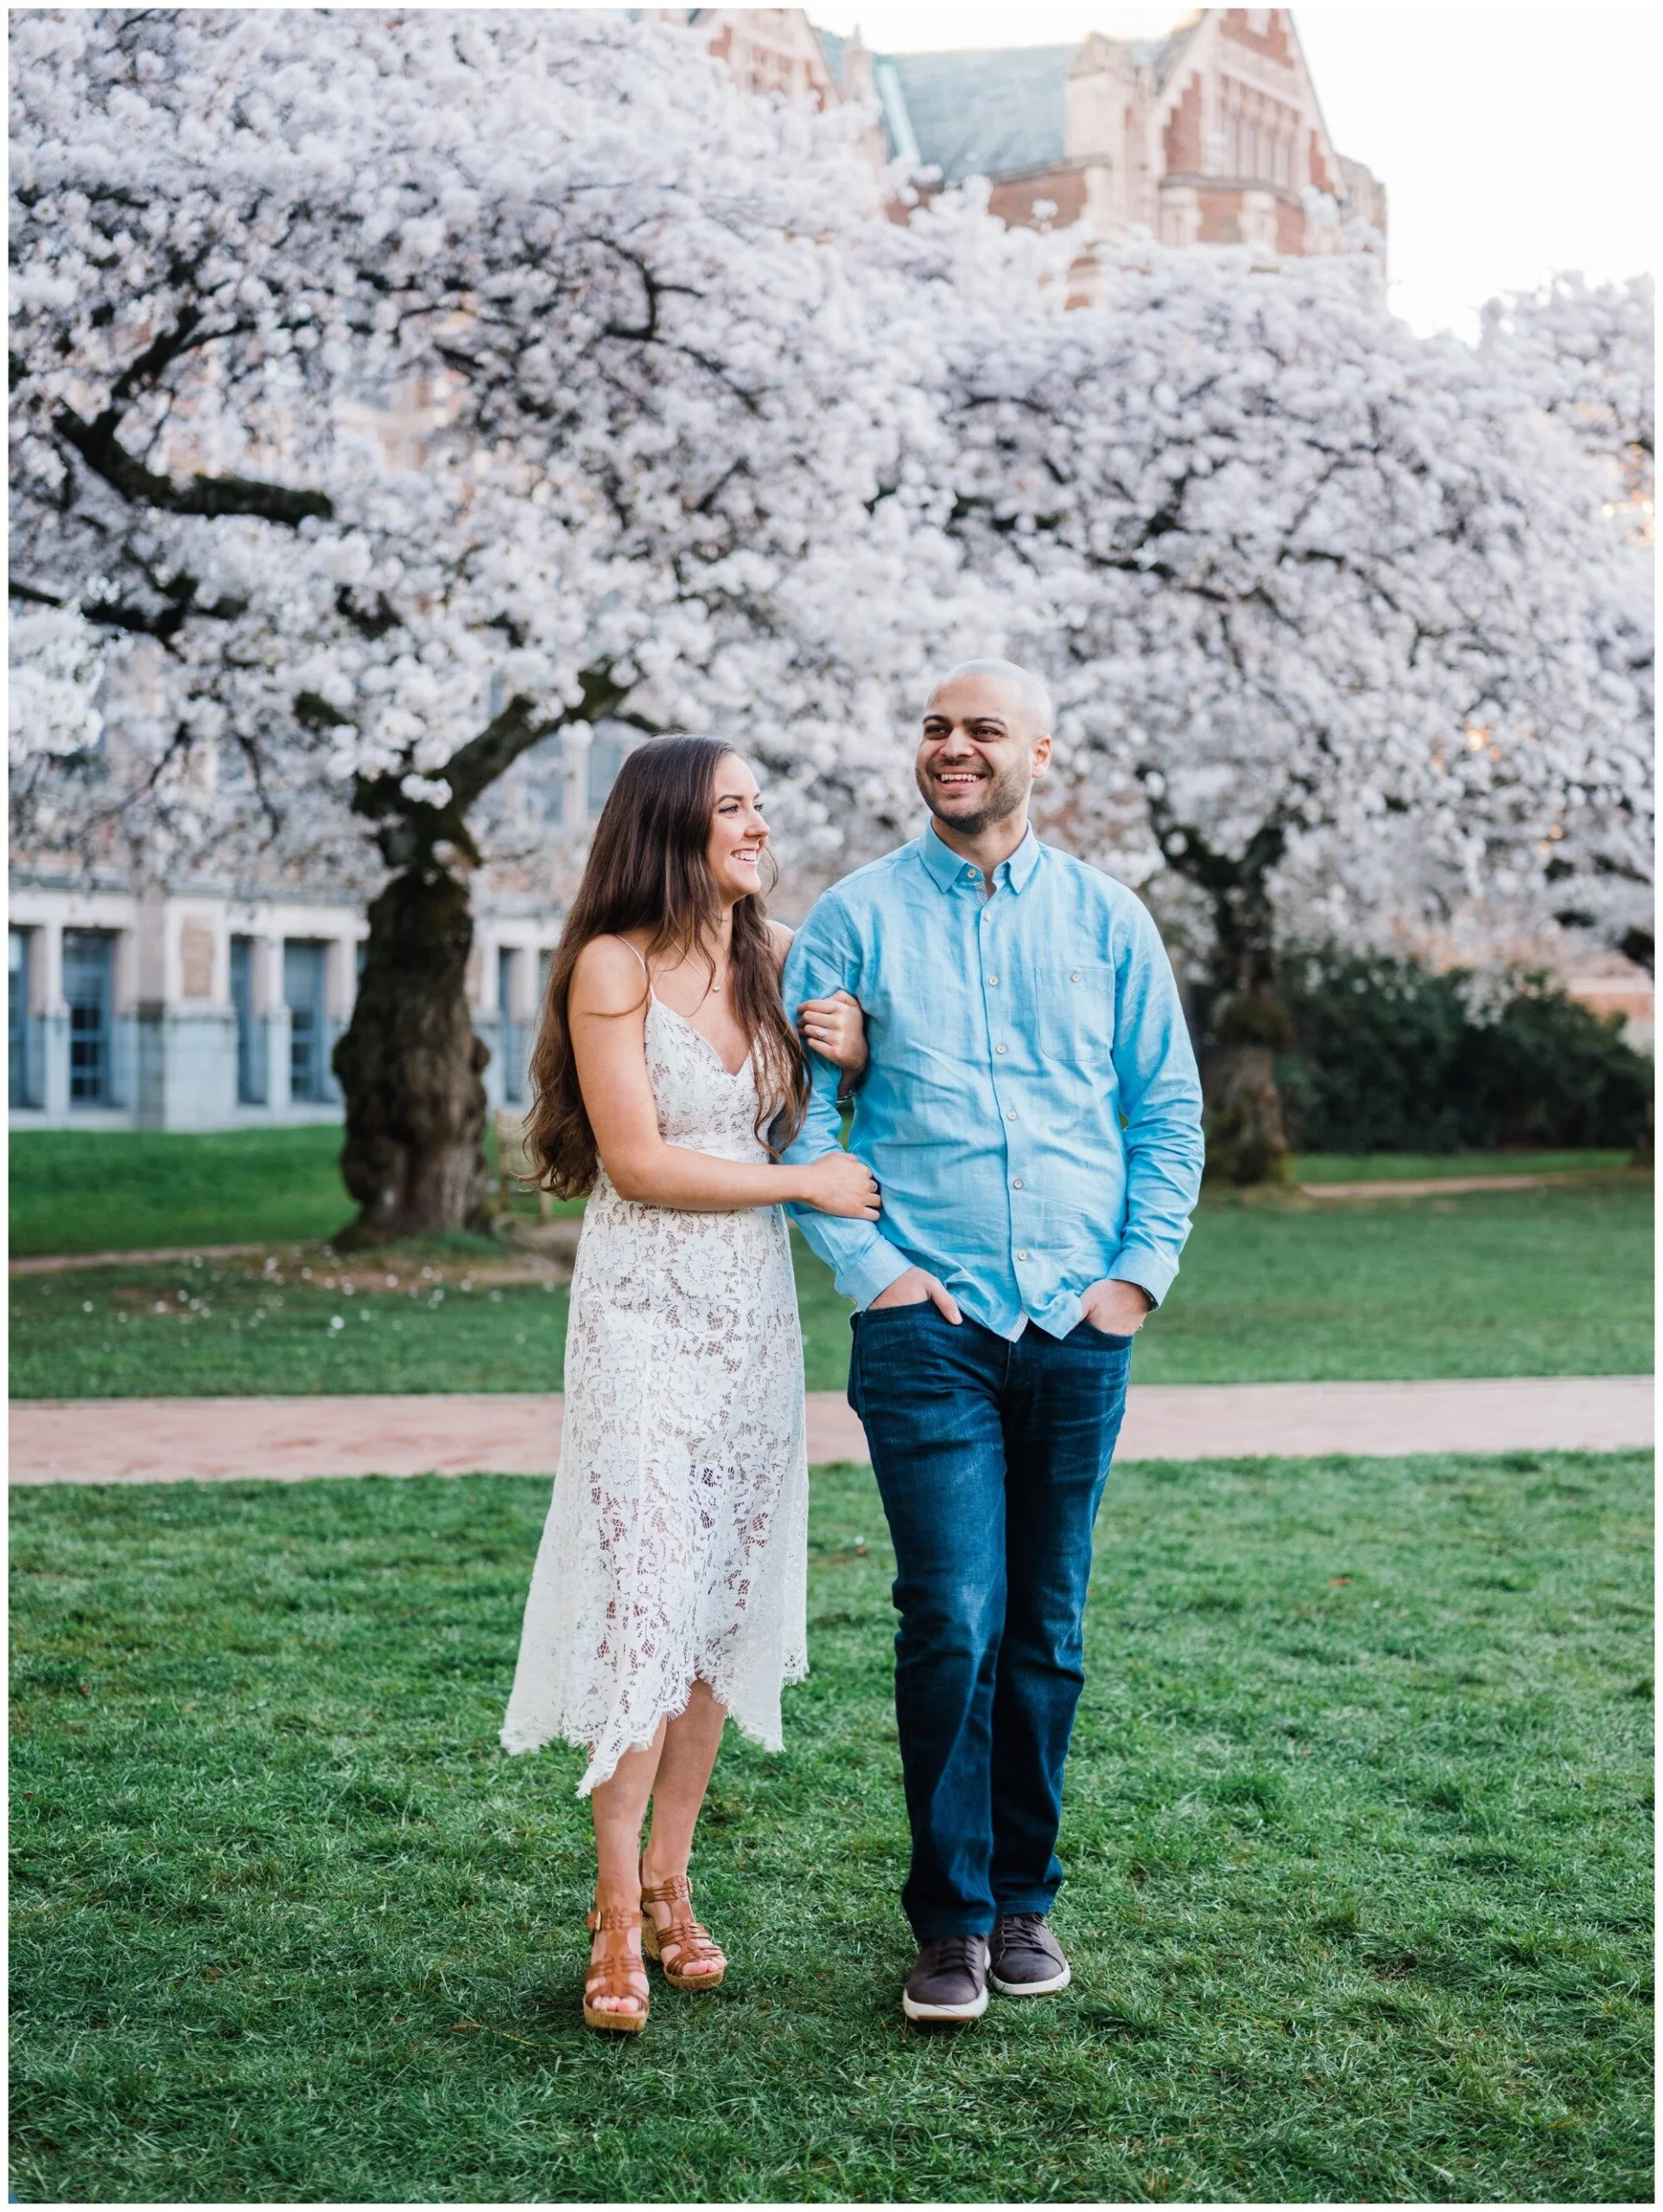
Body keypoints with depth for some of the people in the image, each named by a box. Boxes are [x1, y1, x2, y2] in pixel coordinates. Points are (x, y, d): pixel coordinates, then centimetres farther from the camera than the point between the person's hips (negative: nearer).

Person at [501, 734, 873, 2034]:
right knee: (644, 1595, -9)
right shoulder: (614, 966, -7)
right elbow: (638, 1160, -12)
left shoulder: (780, 959, 9)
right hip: (645, 1312, -5)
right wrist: (801, 1182, -8)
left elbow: (823, 1122, 22)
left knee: (725, 1596, 6)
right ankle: (619, 1917, -2)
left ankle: (671, 1878, 17)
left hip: (757, 1311, 5)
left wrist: (853, 1056, 0)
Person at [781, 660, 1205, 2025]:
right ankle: (951, 1920, 3)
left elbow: (1169, 1107, 11)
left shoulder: (1104, 919, 8)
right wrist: (868, 1264, -8)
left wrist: (1143, 1268, 0)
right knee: (952, 1621, -8)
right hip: (931, 1323, -2)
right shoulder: (858, 918, 3)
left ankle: (1025, 1896, 22)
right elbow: (804, 1110, 2)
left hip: (1080, 1325, 2)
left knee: (1048, 1628, 9)